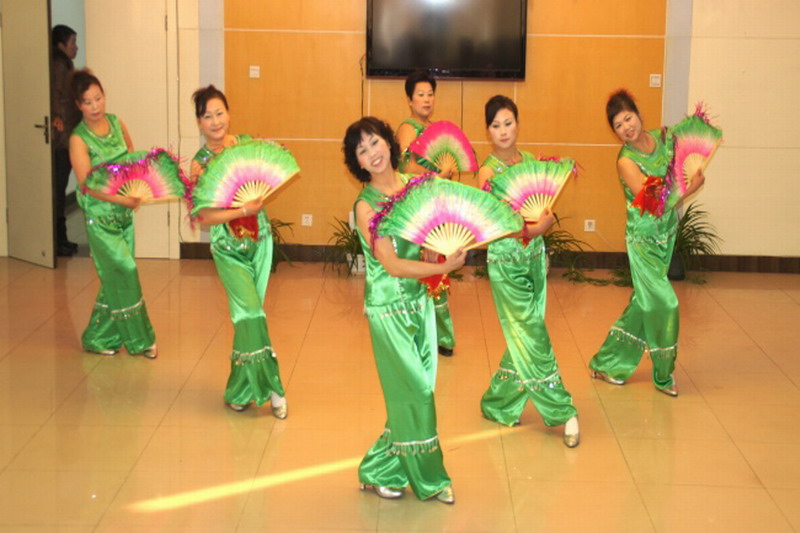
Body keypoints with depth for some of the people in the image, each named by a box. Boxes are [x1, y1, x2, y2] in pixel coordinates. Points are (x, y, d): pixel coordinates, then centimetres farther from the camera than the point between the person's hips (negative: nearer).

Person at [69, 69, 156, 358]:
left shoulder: (116, 123, 3)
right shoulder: (79, 139, -14)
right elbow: (87, 185, -19)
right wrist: (126, 200, -23)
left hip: (124, 212, 6)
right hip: (100, 217, -6)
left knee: (116, 277, 10)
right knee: (124, 272, -5)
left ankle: (99, 338, 23)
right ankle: (138, 339, 10)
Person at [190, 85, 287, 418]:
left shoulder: (248, 144, 0)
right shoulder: (199, 163, -8)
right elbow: (205, 216, -13)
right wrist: (245, 210, -21)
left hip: (260, 241, 3)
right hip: (228, 249, -3)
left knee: (249, 312, 8)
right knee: (250, 311, -12)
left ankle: (243, 387, 22)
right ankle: (269, 386, 0)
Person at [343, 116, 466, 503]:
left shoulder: (413, 183, 3)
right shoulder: (366, 204, -13)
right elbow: (393, 266, -19)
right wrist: (446, 267, -23)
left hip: (419, 300, 6)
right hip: (388, 308, -6)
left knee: (415, 392, 11)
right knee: (416, 391, 0)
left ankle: (381, 471, 27)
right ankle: (428, 479, 17)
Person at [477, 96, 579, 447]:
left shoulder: (532, 162, 6)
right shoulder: (488, 171, -9)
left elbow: (549, 211, 2)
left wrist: (544, 223, -20)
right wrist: (525, 229, -33)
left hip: (535, 257, 6)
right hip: (506, 263, -6)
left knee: (524, 338, 9)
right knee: (532, 336, -5)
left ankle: (498, 404, 24)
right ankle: (562, 412, 2)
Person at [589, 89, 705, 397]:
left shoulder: (663, 138, -1)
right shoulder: (626, 161, -19)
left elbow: (691, 169, 7)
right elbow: (656, 205, -24)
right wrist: (690, 186, -17)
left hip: (667, 234, 6)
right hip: (644, 240, -6)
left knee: (644, 301, 13)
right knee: (663, 304, -5)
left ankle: (607, 364, 29)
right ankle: (663, 375, 15)